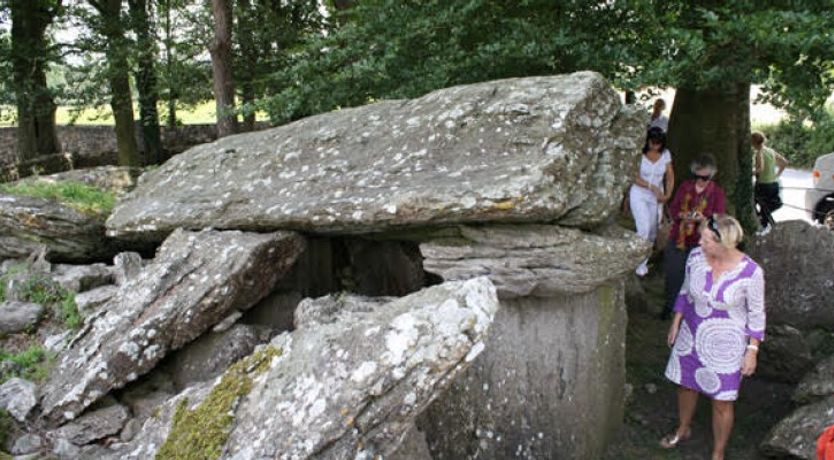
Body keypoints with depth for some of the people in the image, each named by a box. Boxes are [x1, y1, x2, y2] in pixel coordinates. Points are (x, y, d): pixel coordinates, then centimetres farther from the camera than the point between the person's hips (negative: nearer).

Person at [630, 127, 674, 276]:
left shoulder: (665, 154, -3)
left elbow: (670, 176, 3)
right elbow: (636, 178, -13)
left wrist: (667, 194, -9)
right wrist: (653, 187, -20)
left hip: (656, 197, 4)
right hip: (639, 194, -4)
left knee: (652, 231, 7)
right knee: (644, 227, -18)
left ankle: (645, 259, 26)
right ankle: (640, 263, -6)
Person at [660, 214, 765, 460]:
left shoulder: (750, 272, -24)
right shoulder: (696, 256, -13)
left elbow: (756, 314, -11)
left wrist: (752, 350, -10)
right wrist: (676, 323, 10)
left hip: (724, 345, -4)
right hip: (691, 336, 4)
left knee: (721, 403, 8)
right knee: (686, 385, 23)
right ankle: (683, 429, 51)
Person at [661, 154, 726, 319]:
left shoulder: (718, 193, -4)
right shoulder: (685, 186, 4)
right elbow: (672, 208, 5)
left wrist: (702, 218, -28)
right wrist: (682, 215, -18)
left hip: (699, 243, -3)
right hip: (677, 239, 3)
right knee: (673, 273, 9)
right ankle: (669, 305, 29)